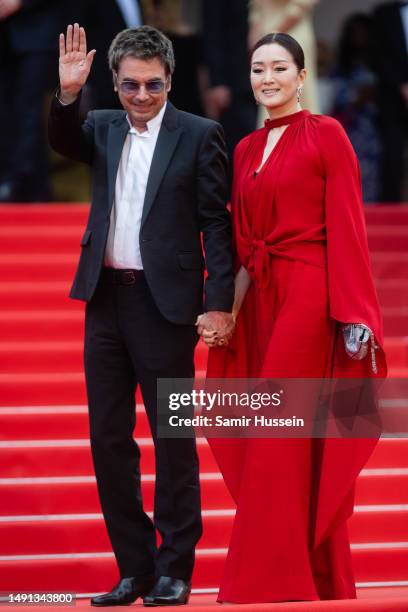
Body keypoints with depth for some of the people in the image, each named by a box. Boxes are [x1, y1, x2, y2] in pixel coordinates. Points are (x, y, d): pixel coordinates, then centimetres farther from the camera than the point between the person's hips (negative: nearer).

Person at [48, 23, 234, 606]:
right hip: (106, 299, 5)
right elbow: (64, 142, -9)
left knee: (173, 440, 1)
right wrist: (68, 93, -26)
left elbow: (216, 224, -4)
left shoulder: (199, 135, -2)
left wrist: (219, 302, -11)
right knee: (109, 438, 7)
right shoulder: (105, 127, 11)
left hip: (165, 303, -5)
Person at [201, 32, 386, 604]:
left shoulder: (326, 135, -4)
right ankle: (326, 576, 13)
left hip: (310, 297, -6)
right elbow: (243, 243, 15)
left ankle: (265, 580, -7)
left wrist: (353, 315, -14)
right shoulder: (246, 150, 15)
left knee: (277, 437, -10)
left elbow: (346, 227, -9)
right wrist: (228, 310, 3)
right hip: (263, 299, 7)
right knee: (302, 446, 8)